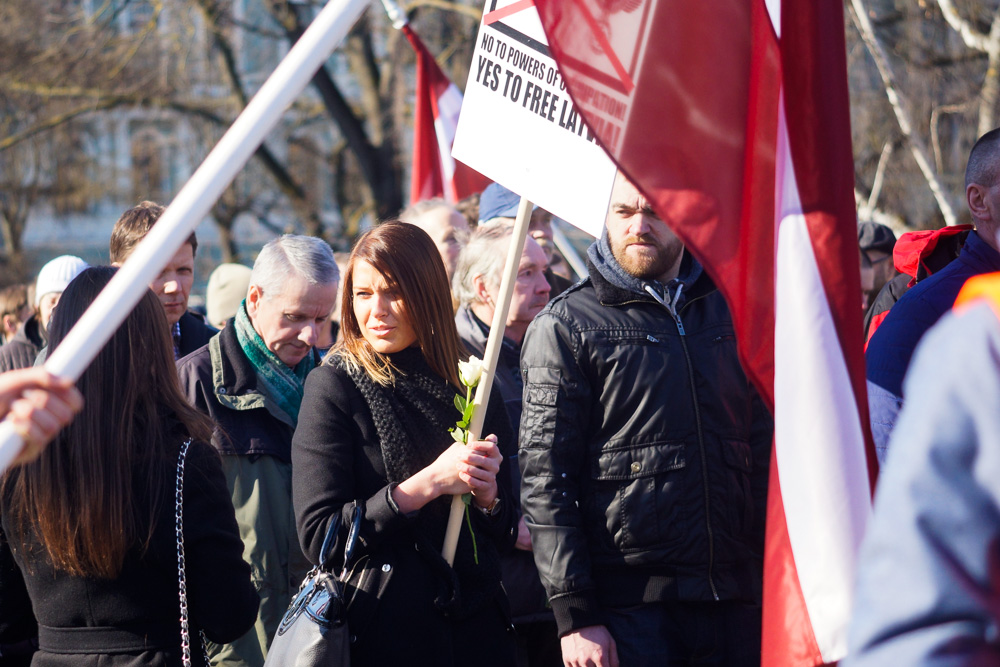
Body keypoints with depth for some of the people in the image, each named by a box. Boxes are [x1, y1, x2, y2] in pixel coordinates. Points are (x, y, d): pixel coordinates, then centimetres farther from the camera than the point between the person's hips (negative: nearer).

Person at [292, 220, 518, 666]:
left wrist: (486, 493, -11)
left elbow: (503, 537, 11)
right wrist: (428, 483, -20)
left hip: (477, 627, 4)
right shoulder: (334, 387, -6)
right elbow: (317, 537, -14)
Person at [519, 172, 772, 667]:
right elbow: (546, 481, -6)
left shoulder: (727, 311, 13)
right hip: (628, 603, -4)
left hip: (735, 601, 4)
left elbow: (763, 454, 17)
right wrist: (574, 615, -12)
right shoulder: (565, 326, 0)